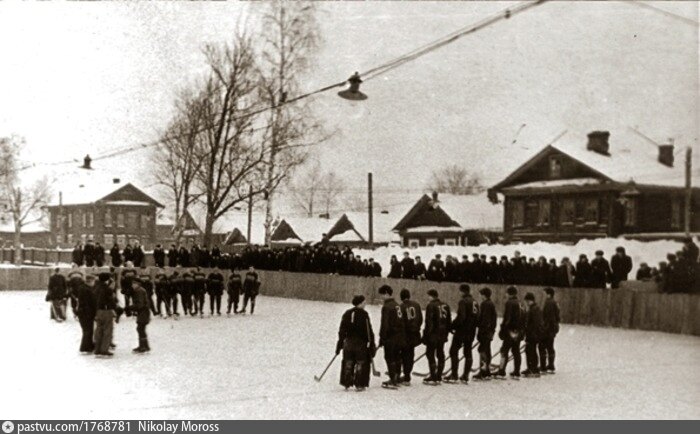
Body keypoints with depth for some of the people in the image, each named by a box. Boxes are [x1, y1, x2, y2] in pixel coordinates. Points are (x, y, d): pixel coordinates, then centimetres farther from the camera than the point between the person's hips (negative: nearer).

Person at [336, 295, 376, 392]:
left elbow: (342, 331, 9)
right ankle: (359, 385, 4)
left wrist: (340, 344, 14)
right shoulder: (363, 314, -9)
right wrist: (372, 344, -5)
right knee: (361, 363, 4)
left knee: (348, 363, 12)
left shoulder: (347, 314, 7)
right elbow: (368, 331, -11)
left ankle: (346, 384, 15)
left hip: (348, 342, 5)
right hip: (361, 343, -5)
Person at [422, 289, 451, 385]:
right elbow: (449, 321, 15)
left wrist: (426, 334, -11)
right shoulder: (445, 306, 11)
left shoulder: (431, 306, -12)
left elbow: (429, 322, -15)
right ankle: (439, 377, 14)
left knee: (430, 354, -2)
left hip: (433, 335, -7)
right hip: (442, 335, 7)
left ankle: (433, 377, -5)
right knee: (440, 354, 11)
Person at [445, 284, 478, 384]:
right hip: (471, 332, 8)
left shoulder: (463, 301, -14)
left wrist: (452, 326, -12)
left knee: (454, 351, -1)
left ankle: (454, 375, -4)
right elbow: (477, 317, 13)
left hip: (461, 331, -8)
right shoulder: (475, 302, 11)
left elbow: (460, 317, -21)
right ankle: (465, 376, 13)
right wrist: (472, 327, 16)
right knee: (468, 353, 12)